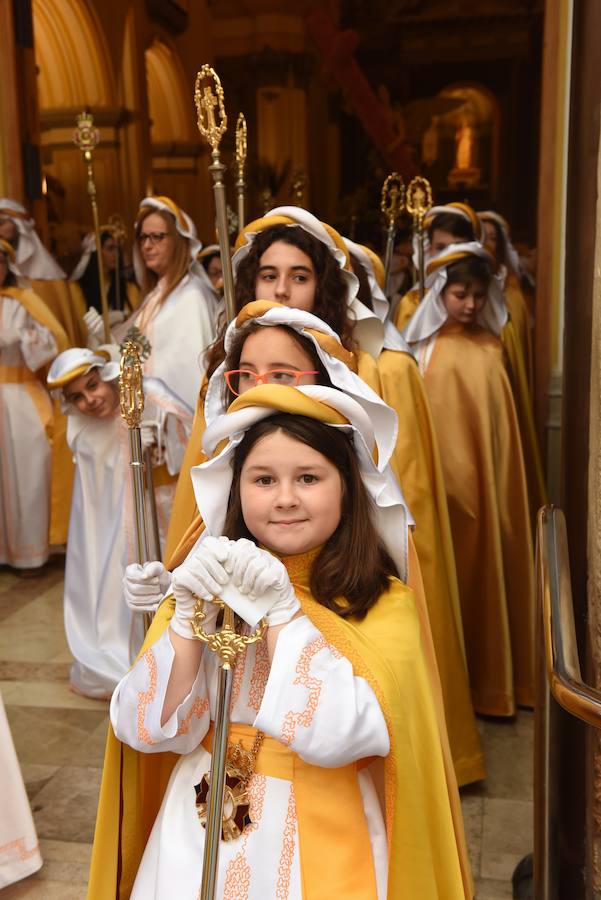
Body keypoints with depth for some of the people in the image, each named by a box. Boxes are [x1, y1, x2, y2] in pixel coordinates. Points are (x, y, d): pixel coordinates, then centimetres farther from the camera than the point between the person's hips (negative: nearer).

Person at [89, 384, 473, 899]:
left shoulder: (383, 603, -13)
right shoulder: (205, 582, -4)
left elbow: (337, 735, -23)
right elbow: (149, 730, -9)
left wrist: (280, 610, -25)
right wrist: (190, 616, -21)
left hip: (324, 839, -2)